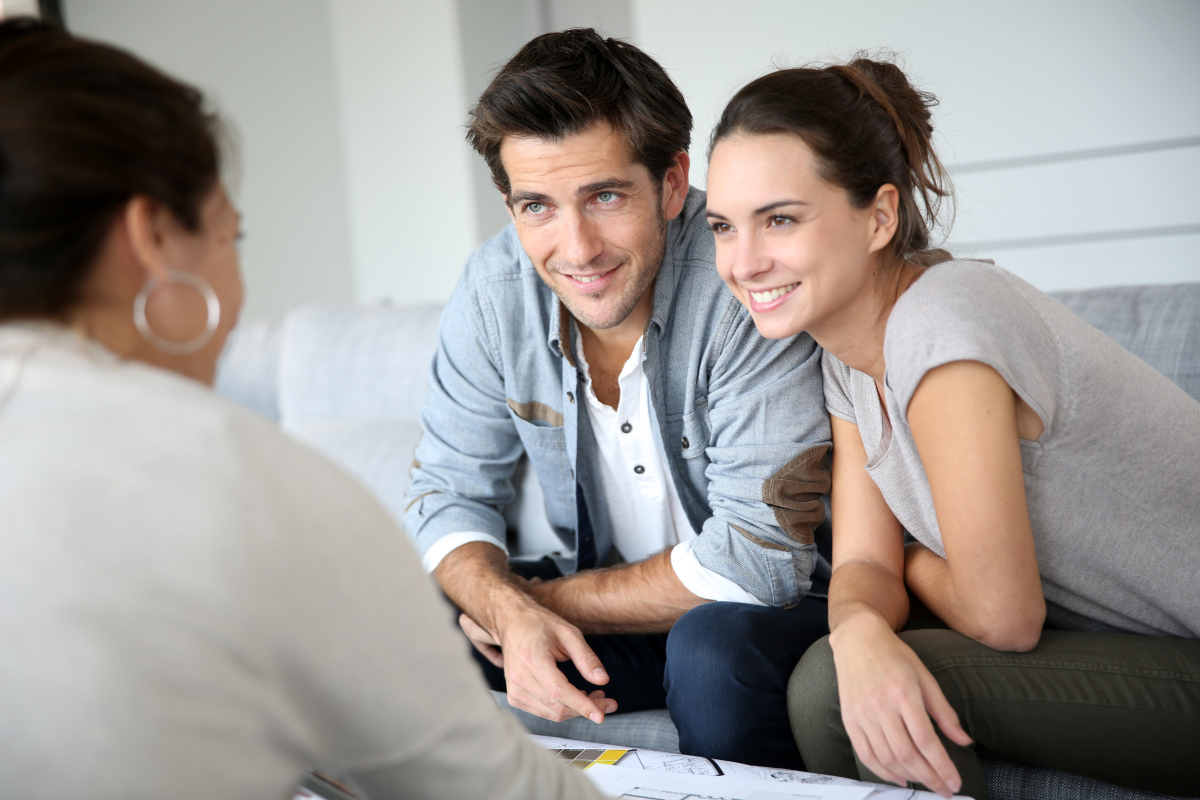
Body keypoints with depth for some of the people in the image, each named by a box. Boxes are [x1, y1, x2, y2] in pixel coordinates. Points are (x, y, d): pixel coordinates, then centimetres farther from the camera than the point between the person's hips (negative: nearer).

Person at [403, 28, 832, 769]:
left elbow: (759, 555, -26)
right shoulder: (495, 290, -10)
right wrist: (513, 613, -25)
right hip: (604, 604, 4)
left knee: (717, 651, -35)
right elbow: (449, 492, -3)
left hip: (760, 609, -3)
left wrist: (545, 599, -19)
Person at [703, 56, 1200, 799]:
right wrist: (860, 628, -25)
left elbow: (1002, 618, -22)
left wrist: (910, 563, -1)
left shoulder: (942, 329, -26)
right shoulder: (849, 352, 1)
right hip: (1128, 641, 7)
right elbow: (865, 563, -3)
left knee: (830, 687, -19)